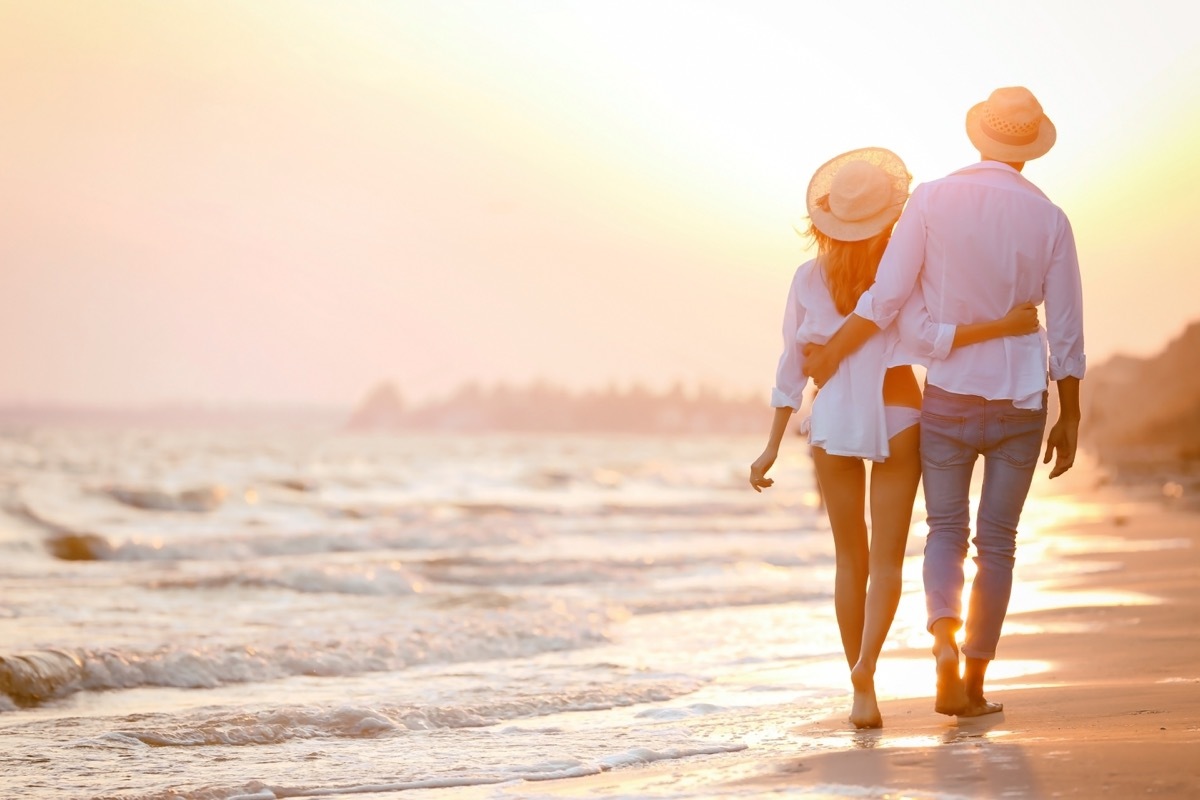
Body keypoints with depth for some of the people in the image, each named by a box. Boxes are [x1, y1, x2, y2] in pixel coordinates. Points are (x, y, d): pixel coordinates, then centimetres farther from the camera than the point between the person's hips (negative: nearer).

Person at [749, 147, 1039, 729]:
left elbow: (793, 366, -2)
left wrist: (772, 446, 2)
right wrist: (1003, 327, -23)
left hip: (832, 422, 2)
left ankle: (861, 690, 15)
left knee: (850, 560, 14)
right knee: (886, 561, 2)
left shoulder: (809, 278, -4)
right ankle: (866, 664, -23)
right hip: (897, 420, -2)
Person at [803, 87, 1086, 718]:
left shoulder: (932, 201, -8)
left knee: (946, 530, 13)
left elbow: (885, 298, -10)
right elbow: (1067, 332, -2)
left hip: (949, 395, 0)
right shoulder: (1048, 218, -5)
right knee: (997, 541, 10)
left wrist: (830, 355, 4)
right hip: (1021, 400, 0)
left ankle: (944, 633, -15)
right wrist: (1069, 418, 7)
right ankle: (974, 683, 11)